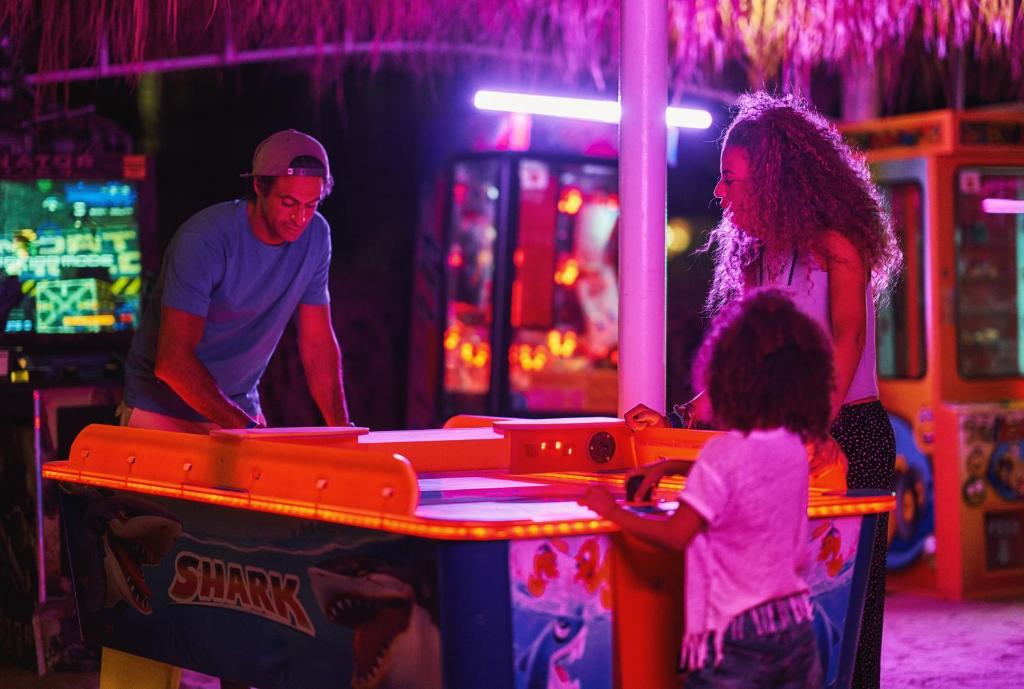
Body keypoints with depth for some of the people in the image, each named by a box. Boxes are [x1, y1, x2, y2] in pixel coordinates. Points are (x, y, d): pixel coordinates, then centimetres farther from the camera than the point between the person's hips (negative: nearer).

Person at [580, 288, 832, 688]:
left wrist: (612, 511, -7)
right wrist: (670, 468, 19)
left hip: (738, 633, -7)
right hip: (796, 625, 7)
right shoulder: (794, 447, 4)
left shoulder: (724, 452, -18)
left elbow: (675, 535, -18)